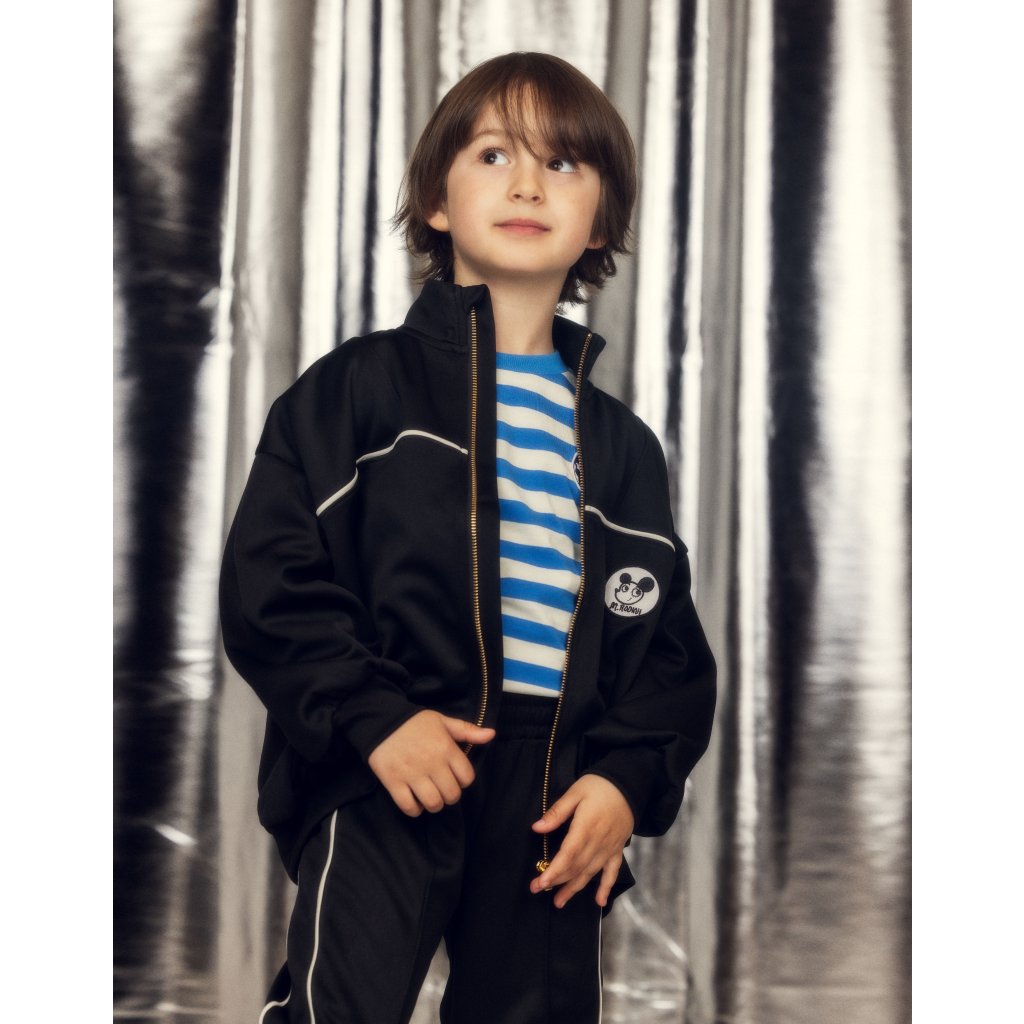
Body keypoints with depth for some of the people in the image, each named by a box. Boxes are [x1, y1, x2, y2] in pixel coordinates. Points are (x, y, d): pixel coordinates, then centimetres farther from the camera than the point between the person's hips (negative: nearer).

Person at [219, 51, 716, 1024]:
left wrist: (629, 777, -2)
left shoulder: (619, 447, 15)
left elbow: (665, 642, 15)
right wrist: (373, 715, -16)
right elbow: (269, 578, -4)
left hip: (557, 807, 4)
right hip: (382, 789, -4)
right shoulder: (360, 388, 3)